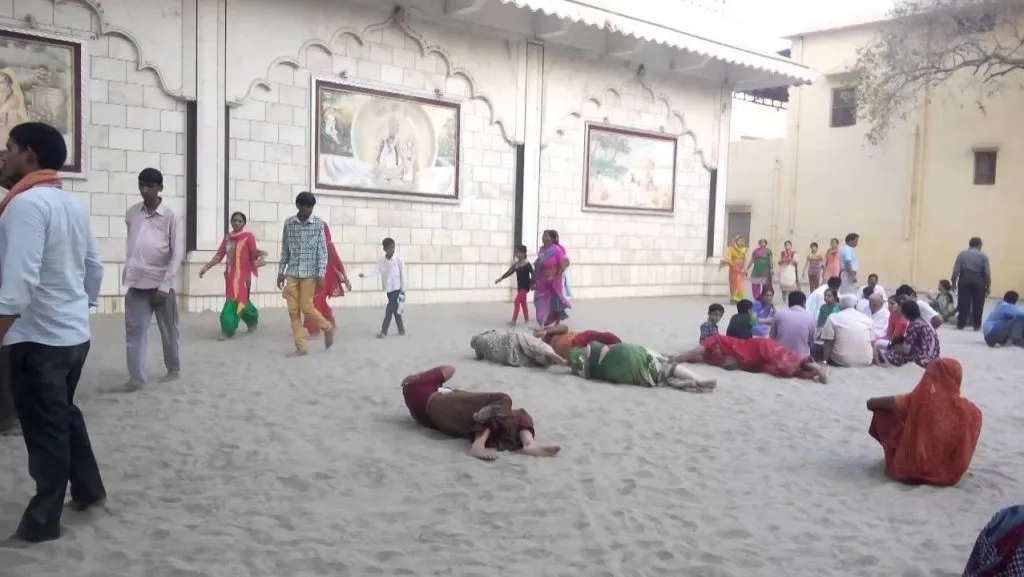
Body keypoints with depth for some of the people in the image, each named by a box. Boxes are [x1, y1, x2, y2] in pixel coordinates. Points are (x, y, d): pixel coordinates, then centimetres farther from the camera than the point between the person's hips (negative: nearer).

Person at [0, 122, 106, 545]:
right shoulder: (73, 203, 9)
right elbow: (94, 267, 15)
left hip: (39, 338, -8)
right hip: (74, 332, 8)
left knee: (44, 429, 2)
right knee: (65, 415, 23)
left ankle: (42, 523, 14)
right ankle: (88, 490, 35)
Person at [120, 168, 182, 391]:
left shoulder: (169, 216, -7)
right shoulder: (131, 214, 5)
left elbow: (178, 253, -9)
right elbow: (130, 246, 16)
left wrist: (164, 286, -13)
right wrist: (128, 271, 10)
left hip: (161, 283, -3)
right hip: (136, 284, 3)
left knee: (169, 330, 10)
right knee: (134, 331, -2)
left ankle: (173, 369, 27)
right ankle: (136, 378, 1)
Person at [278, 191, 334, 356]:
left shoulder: (319, 223, -5)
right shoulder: (288, 223, 3)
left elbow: (323, 251, -5)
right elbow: (285, 250, 11)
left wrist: (321, 275, -11)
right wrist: (281, 272, 10)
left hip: (310, 273, -3)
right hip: (292, 273, 3)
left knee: (306, 307, -5)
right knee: (293, 310, 1)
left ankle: (327, 327, 22)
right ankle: (301, 347, 8)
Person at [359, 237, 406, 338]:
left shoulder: (399, 260, -8)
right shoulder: (381, 262, 2)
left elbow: (403, 276, -7)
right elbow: (374, 270, -13)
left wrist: (403, 290, -7)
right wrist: (364, 274, -32)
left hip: (398, 289, -4)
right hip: (389, 290, 5)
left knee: (389, 310, -8)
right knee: (395, 310, 12)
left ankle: (384, 331, -2)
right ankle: (401, 330, 25)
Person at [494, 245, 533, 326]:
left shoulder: (527, 264, -14)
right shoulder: (516, 264, 3)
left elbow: (532, 273, -14)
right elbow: (509, 272, 11)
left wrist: (532, 283, -21)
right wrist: (501, 278, 7)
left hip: (525, 286, -7)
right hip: (520, 286, 7)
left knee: (517, 301, -13)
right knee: (523, 303, 13)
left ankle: (514, 320, -10)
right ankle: (527, 320, 23)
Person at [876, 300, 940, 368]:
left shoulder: (914, 325, -14)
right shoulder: (922, 321, 14)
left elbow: (906, 349, -14)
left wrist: (892, 349, 2)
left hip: (924, 360, -9)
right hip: (932, 358, 9)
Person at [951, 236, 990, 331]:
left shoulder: (962, 254, 6)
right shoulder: (983, 256, 3)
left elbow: (956, 270, -1)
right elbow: (987, 273, -2)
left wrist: (953, 282, 6)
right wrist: (988, 286, 3)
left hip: (964, 280, 1)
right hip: (979, 281, -1)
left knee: (963, 303, 4)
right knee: (978, 304, 6)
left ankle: (960, 324, 4)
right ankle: (976, 325, 9)